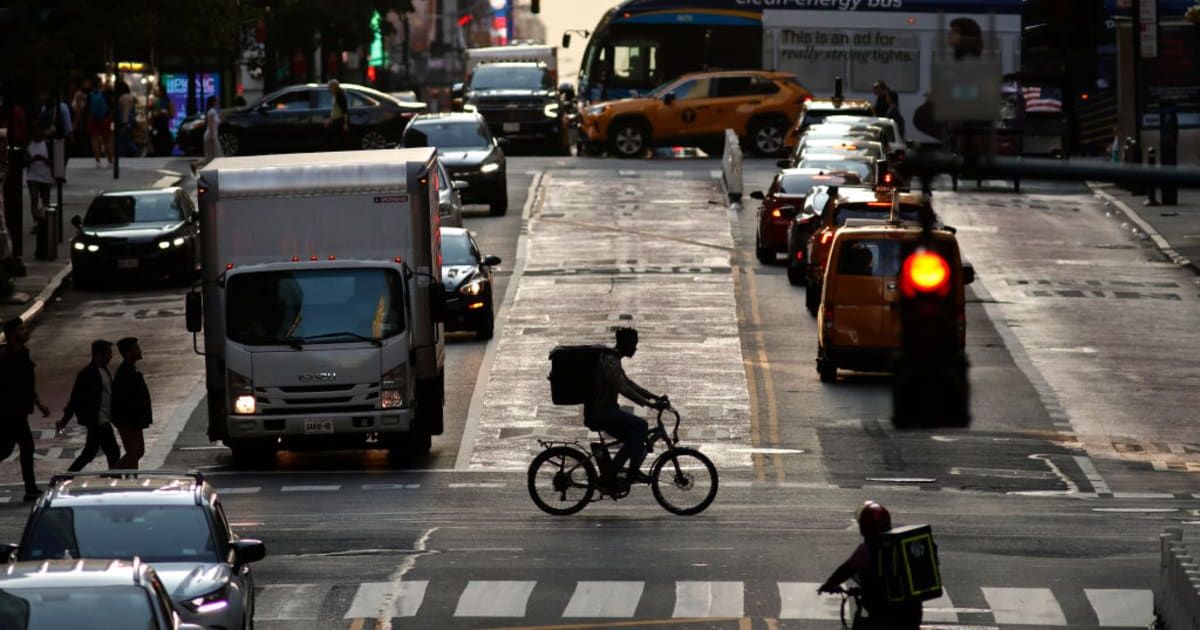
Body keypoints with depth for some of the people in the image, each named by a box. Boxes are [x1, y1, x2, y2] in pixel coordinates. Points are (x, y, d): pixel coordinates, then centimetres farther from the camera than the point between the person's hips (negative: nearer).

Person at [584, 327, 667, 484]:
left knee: (633, 440, 14)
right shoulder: (610, 362, -18)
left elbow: (628, 383, 21)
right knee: (639, 425, -19)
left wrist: (655, 397, 15)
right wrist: (650, 404, -30)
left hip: (604, 411, 10)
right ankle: (634, 472, -17)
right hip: (599, 413, -10)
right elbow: (624, 389, -27)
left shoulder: (613, 360, 15)